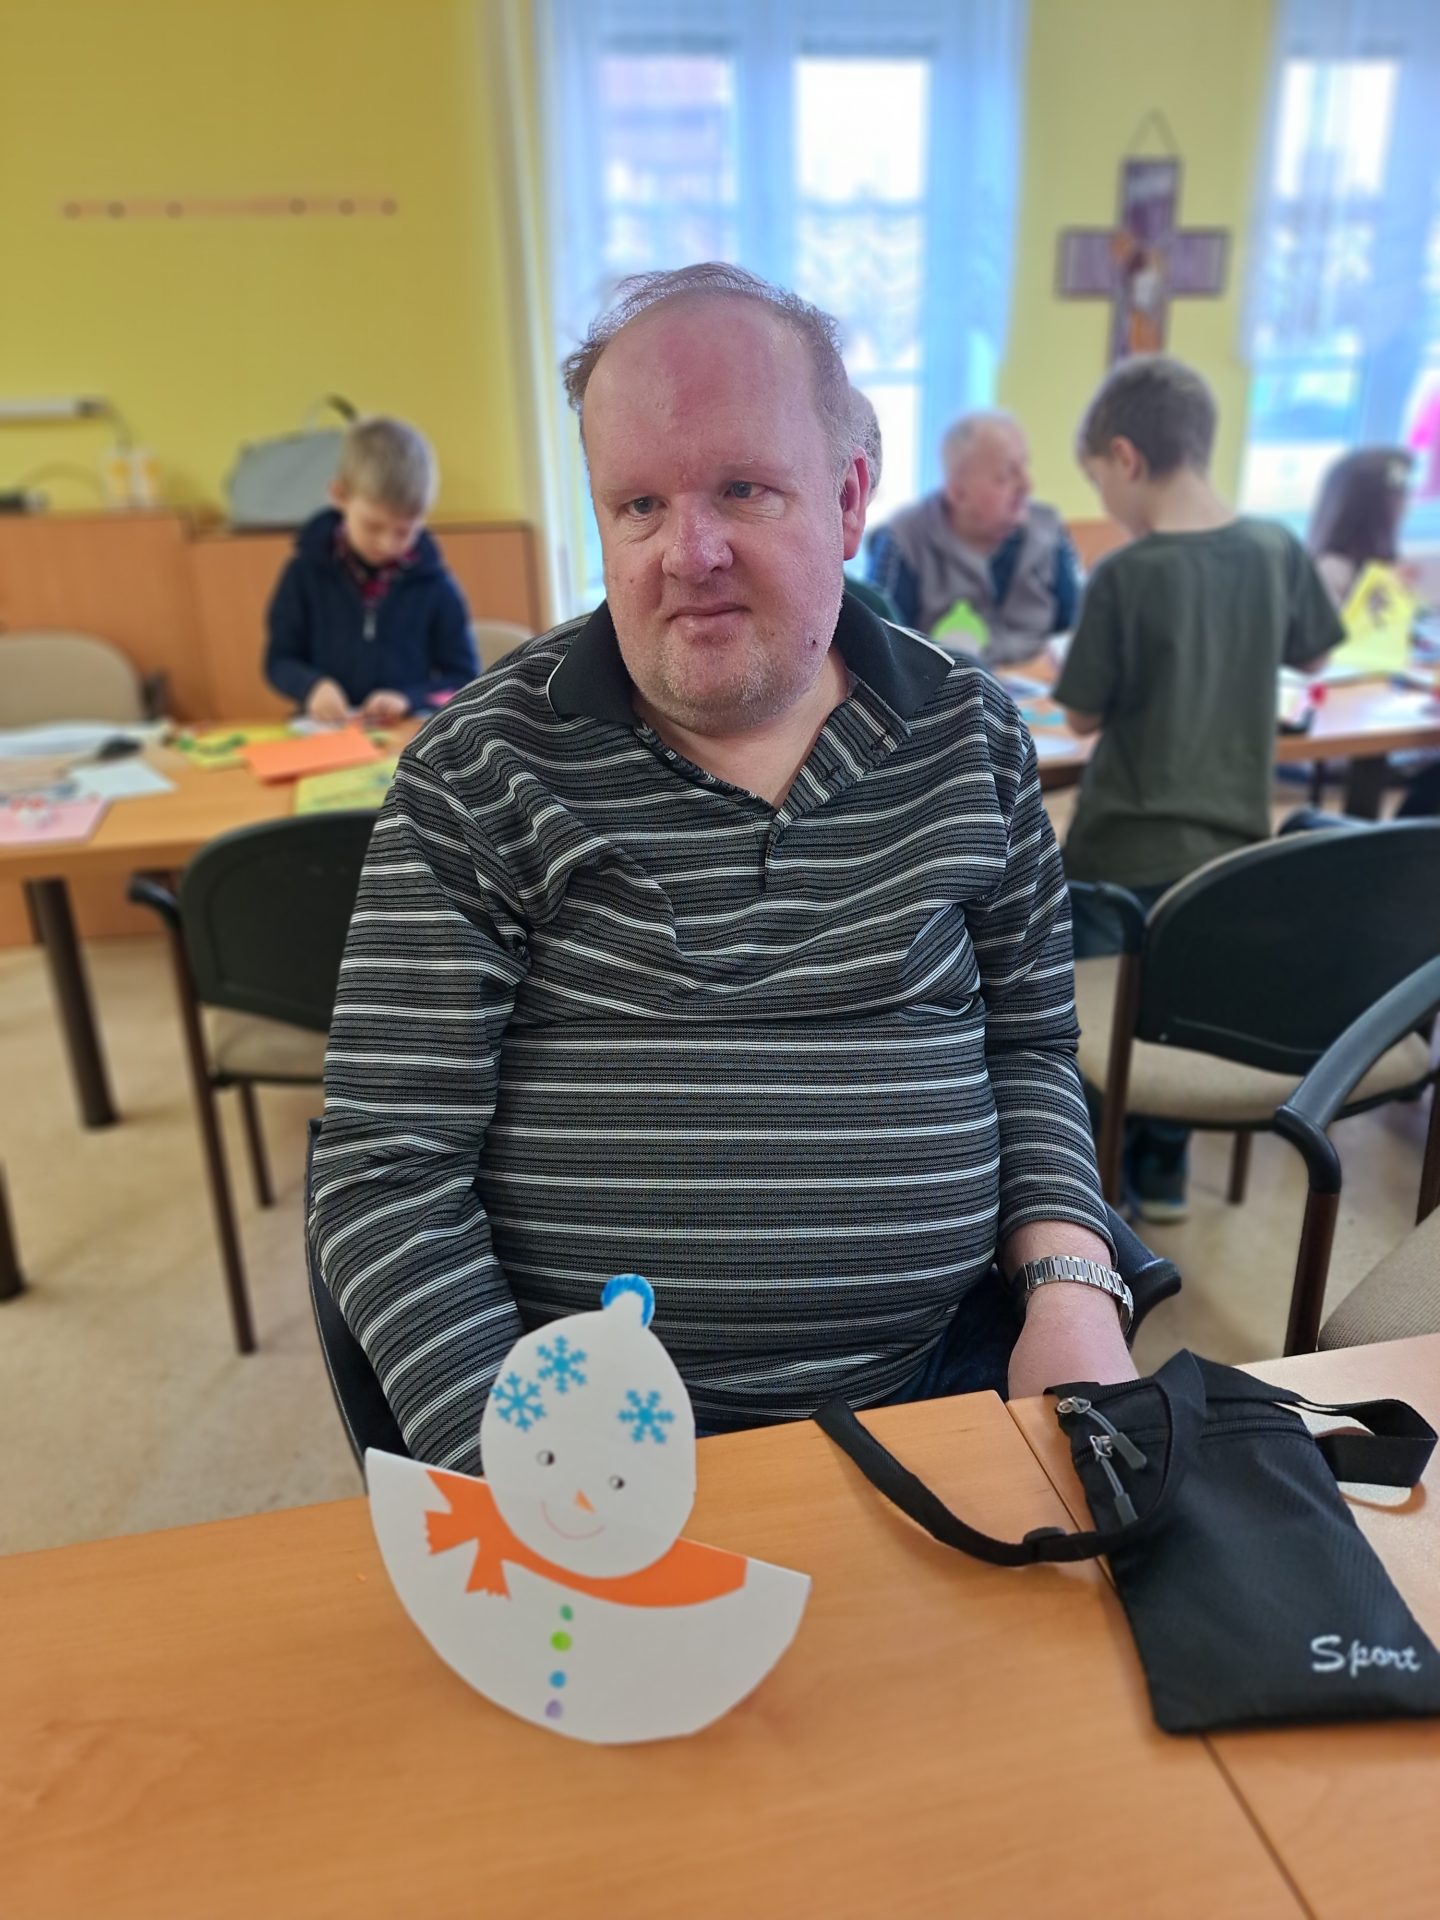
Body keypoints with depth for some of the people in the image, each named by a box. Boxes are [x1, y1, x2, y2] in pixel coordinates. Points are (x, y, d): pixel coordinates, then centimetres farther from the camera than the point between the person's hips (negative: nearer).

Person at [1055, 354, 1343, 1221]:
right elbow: (1308, 656, 14)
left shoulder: (1125, 575, -18)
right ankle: (1161, 1172, 33)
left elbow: (1084, 716, -10)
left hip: (1129, 847, -5)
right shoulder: (1278, 549, -3)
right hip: (1231, 837, 5)